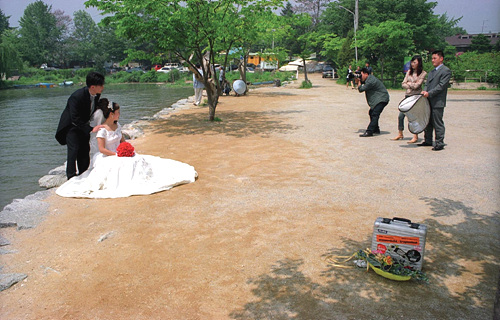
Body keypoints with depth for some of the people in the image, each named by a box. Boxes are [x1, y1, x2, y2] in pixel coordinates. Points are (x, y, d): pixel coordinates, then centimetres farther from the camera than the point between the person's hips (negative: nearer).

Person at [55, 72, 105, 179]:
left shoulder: (97, 95, -11)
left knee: (85, 150, 6)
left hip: (84, 126, 6)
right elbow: (75, 119, -29)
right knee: (73, 149, -15)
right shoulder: (77, 96, -31)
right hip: (72, 126, -6)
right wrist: (91, 129, -31)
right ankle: (71, 177, -8)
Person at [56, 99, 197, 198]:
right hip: (108, 158, -8)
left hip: (120, 155, 8)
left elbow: (122, 141, 18)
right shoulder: (102, 129, -16)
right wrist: (117, 155, -19)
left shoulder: (117, 125, 8)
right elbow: (102, 149, -19)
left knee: (139, 161, -10)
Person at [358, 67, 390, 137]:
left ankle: (369, 132, -25)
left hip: (381, 99, -11)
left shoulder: (370, 81, -22)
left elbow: (361, 89, -20)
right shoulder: (369, 78, 10)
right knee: (371, 113, 17)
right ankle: (376, 129, 27)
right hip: (377, 99, 11)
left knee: (374, 114, -18)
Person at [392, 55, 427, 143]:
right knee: (401, 116, 5)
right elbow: (403, 84, 8)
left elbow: (416, 85, -13)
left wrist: (408, 83, 1)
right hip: (407, 96, 6)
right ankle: (400, 134, 18)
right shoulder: (409, 72, 12)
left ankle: (415, 137, 3)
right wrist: (411, 86, -8)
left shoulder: (423, 73, -5)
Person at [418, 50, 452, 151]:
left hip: (438, 102, -8)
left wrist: (429, 93, -19)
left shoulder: (446, 71, -6)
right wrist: (424, 91, -3)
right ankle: (428, 141, 24)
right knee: (428, 122, 13)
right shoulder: (432, 71, 20)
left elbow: (441, 85, -14)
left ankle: (439, 143, 2)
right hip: (428, 101, 8)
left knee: (438, 123, -5)